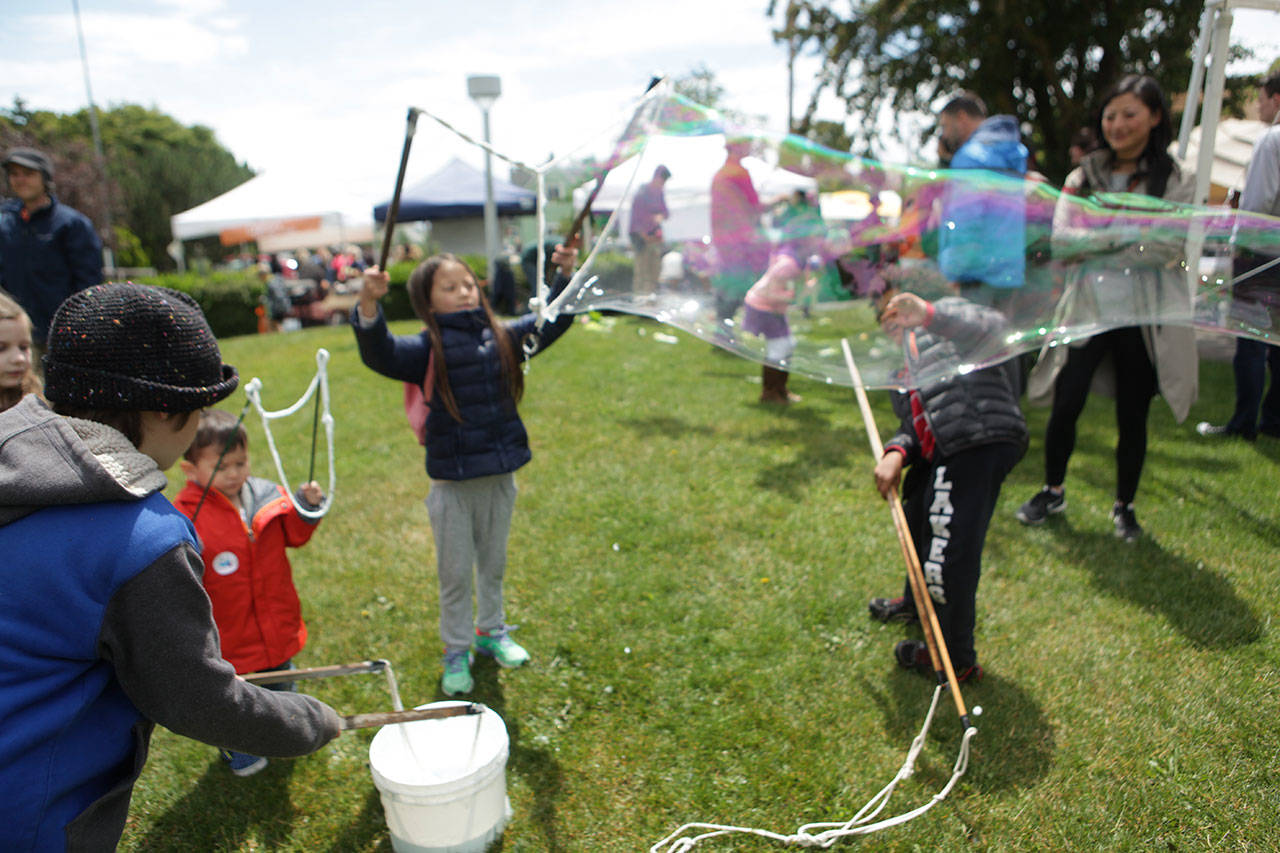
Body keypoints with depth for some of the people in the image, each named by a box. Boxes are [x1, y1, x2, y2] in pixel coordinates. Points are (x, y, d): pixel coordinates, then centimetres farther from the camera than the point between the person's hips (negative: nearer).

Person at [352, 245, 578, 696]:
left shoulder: (502, 337, 3)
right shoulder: (427, 349, -10)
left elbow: (550, 323, 10)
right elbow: (380, 353, -26)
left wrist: (566, 276, -1)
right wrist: (368, 305, -43)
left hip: (500, 477, 4)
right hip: (452, 483, -4)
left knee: (494, 564, 22)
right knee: (455, 574, 11)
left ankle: (491, 631, 43)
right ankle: (456, 651, 30)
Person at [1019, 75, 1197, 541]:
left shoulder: (1176, 180, 2)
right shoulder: (1084, 175, 8)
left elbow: (1168, 250, -11)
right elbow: (1061, 236, -6)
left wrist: (1095, 249, -13)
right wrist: (1126, 233, -14)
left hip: (1143, 316, -1)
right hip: (1088, 309, 1)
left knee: (1132, 415, 7)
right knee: (1065, 406, 0)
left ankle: (1125, 506, 24)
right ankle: (1052, 491, 22)